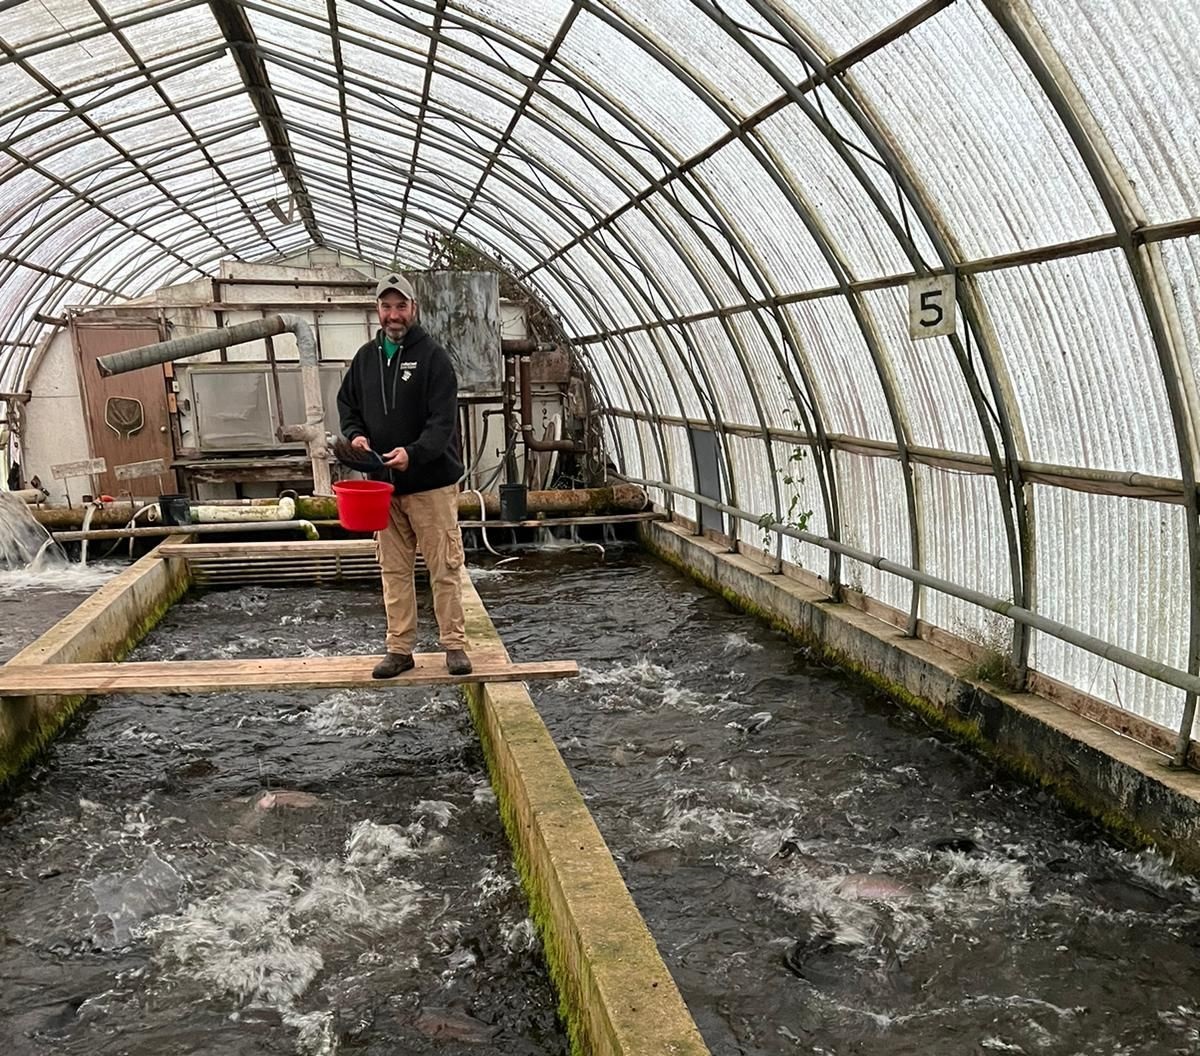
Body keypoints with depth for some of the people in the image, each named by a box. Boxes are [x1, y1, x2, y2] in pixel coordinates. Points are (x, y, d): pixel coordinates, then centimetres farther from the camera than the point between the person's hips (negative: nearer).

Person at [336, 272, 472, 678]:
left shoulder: (433, 356, -7)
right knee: (394, 570, 10)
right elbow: (347, 404, 21)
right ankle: (399, 648, 18)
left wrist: (413, 453, -30)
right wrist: (355, 433, -2)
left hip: (432, 482, -5)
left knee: (444, 568, 0)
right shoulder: (365, 356, 11)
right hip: (383, 483, 5)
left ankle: (454, 645, 11)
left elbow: (443, 420, -14)